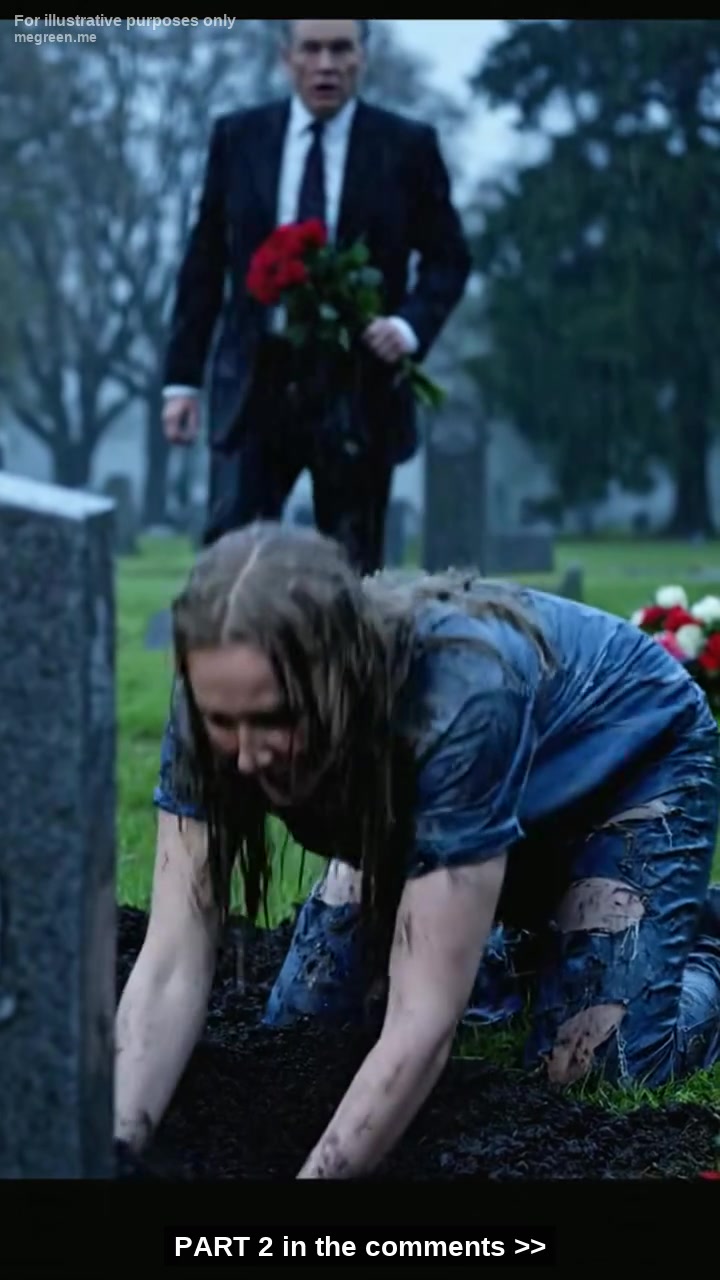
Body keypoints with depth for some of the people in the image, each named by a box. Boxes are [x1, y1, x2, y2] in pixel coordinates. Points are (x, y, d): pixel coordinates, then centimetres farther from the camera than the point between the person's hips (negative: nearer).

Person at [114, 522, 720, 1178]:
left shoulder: (461, 700, -46)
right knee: (301, 1025, -1)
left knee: (587, 1070, -17)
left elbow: (421, 1023, -46)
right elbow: (172, 965, -31)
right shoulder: (229, 695, -31)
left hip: (632, 759, -5)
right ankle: (516, 957, 24)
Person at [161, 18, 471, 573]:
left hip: (360, 386, -1)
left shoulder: (409, 146, 1)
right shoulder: (237, 137, 6)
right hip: (256, 382, 1)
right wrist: (183, 378, 5)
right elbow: (205, 263, 9)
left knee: (350, 571, 5)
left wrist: (412, 325, -14)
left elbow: (448, 257, 6)